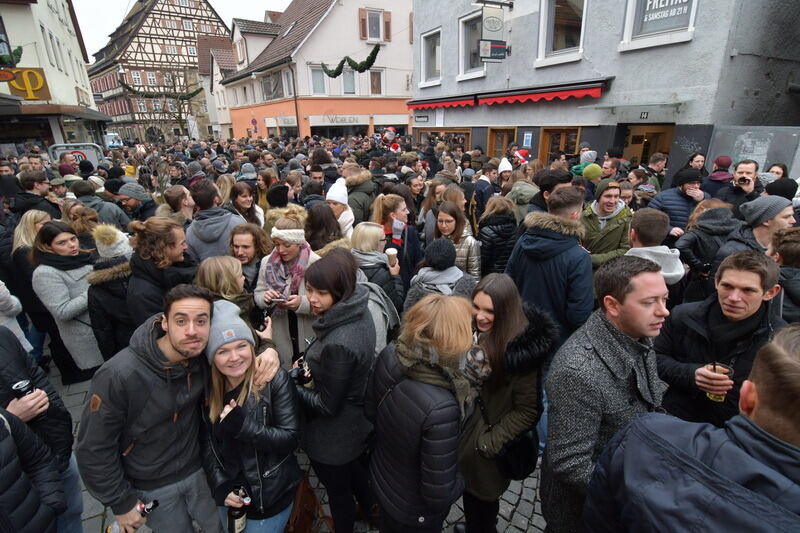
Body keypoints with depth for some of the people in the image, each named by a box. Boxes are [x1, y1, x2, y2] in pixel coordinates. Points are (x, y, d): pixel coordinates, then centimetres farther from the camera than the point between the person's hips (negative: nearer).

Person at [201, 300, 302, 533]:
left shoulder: (276, 380, -20)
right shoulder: (209, 388, -6)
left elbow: (291, 438, -22)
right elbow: (207, 445, 0)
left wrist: (242, 425, -30)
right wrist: (220, 486, -11)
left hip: (270, 496, -5)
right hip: (229, 495, 5)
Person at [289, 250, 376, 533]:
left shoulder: (338, 344, -38)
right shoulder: (360, 315, -12)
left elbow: (327, 405, -25)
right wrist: (307, 367, -8)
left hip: (333, 437, -8)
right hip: (358, 421, 8)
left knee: (338, 491, 22)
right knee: (357, 476, 34)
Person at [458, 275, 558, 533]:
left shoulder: (521, 348, -28)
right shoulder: (473, 331, -10)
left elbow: (527, 411, -19)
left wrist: (489, 443, -16)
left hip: (487, 449, -5)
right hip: (463, 431, 5)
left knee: (483, 499, 20)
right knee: (469, 492, 27)